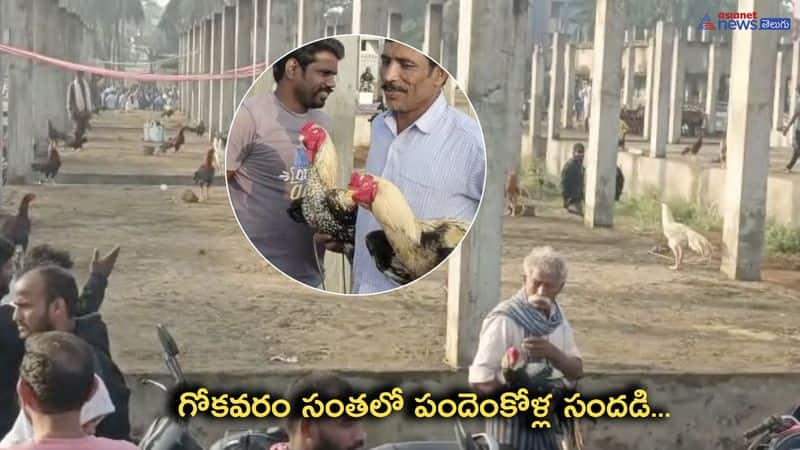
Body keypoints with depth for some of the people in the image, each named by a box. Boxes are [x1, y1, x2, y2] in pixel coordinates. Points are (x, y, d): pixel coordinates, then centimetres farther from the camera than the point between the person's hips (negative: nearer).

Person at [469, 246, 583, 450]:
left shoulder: (556, 314, 5)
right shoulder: (504, 320, -19)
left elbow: (577, 370, 2)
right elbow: (479, 381, -21)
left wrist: (553, 353, -18)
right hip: (515, 432, -7)